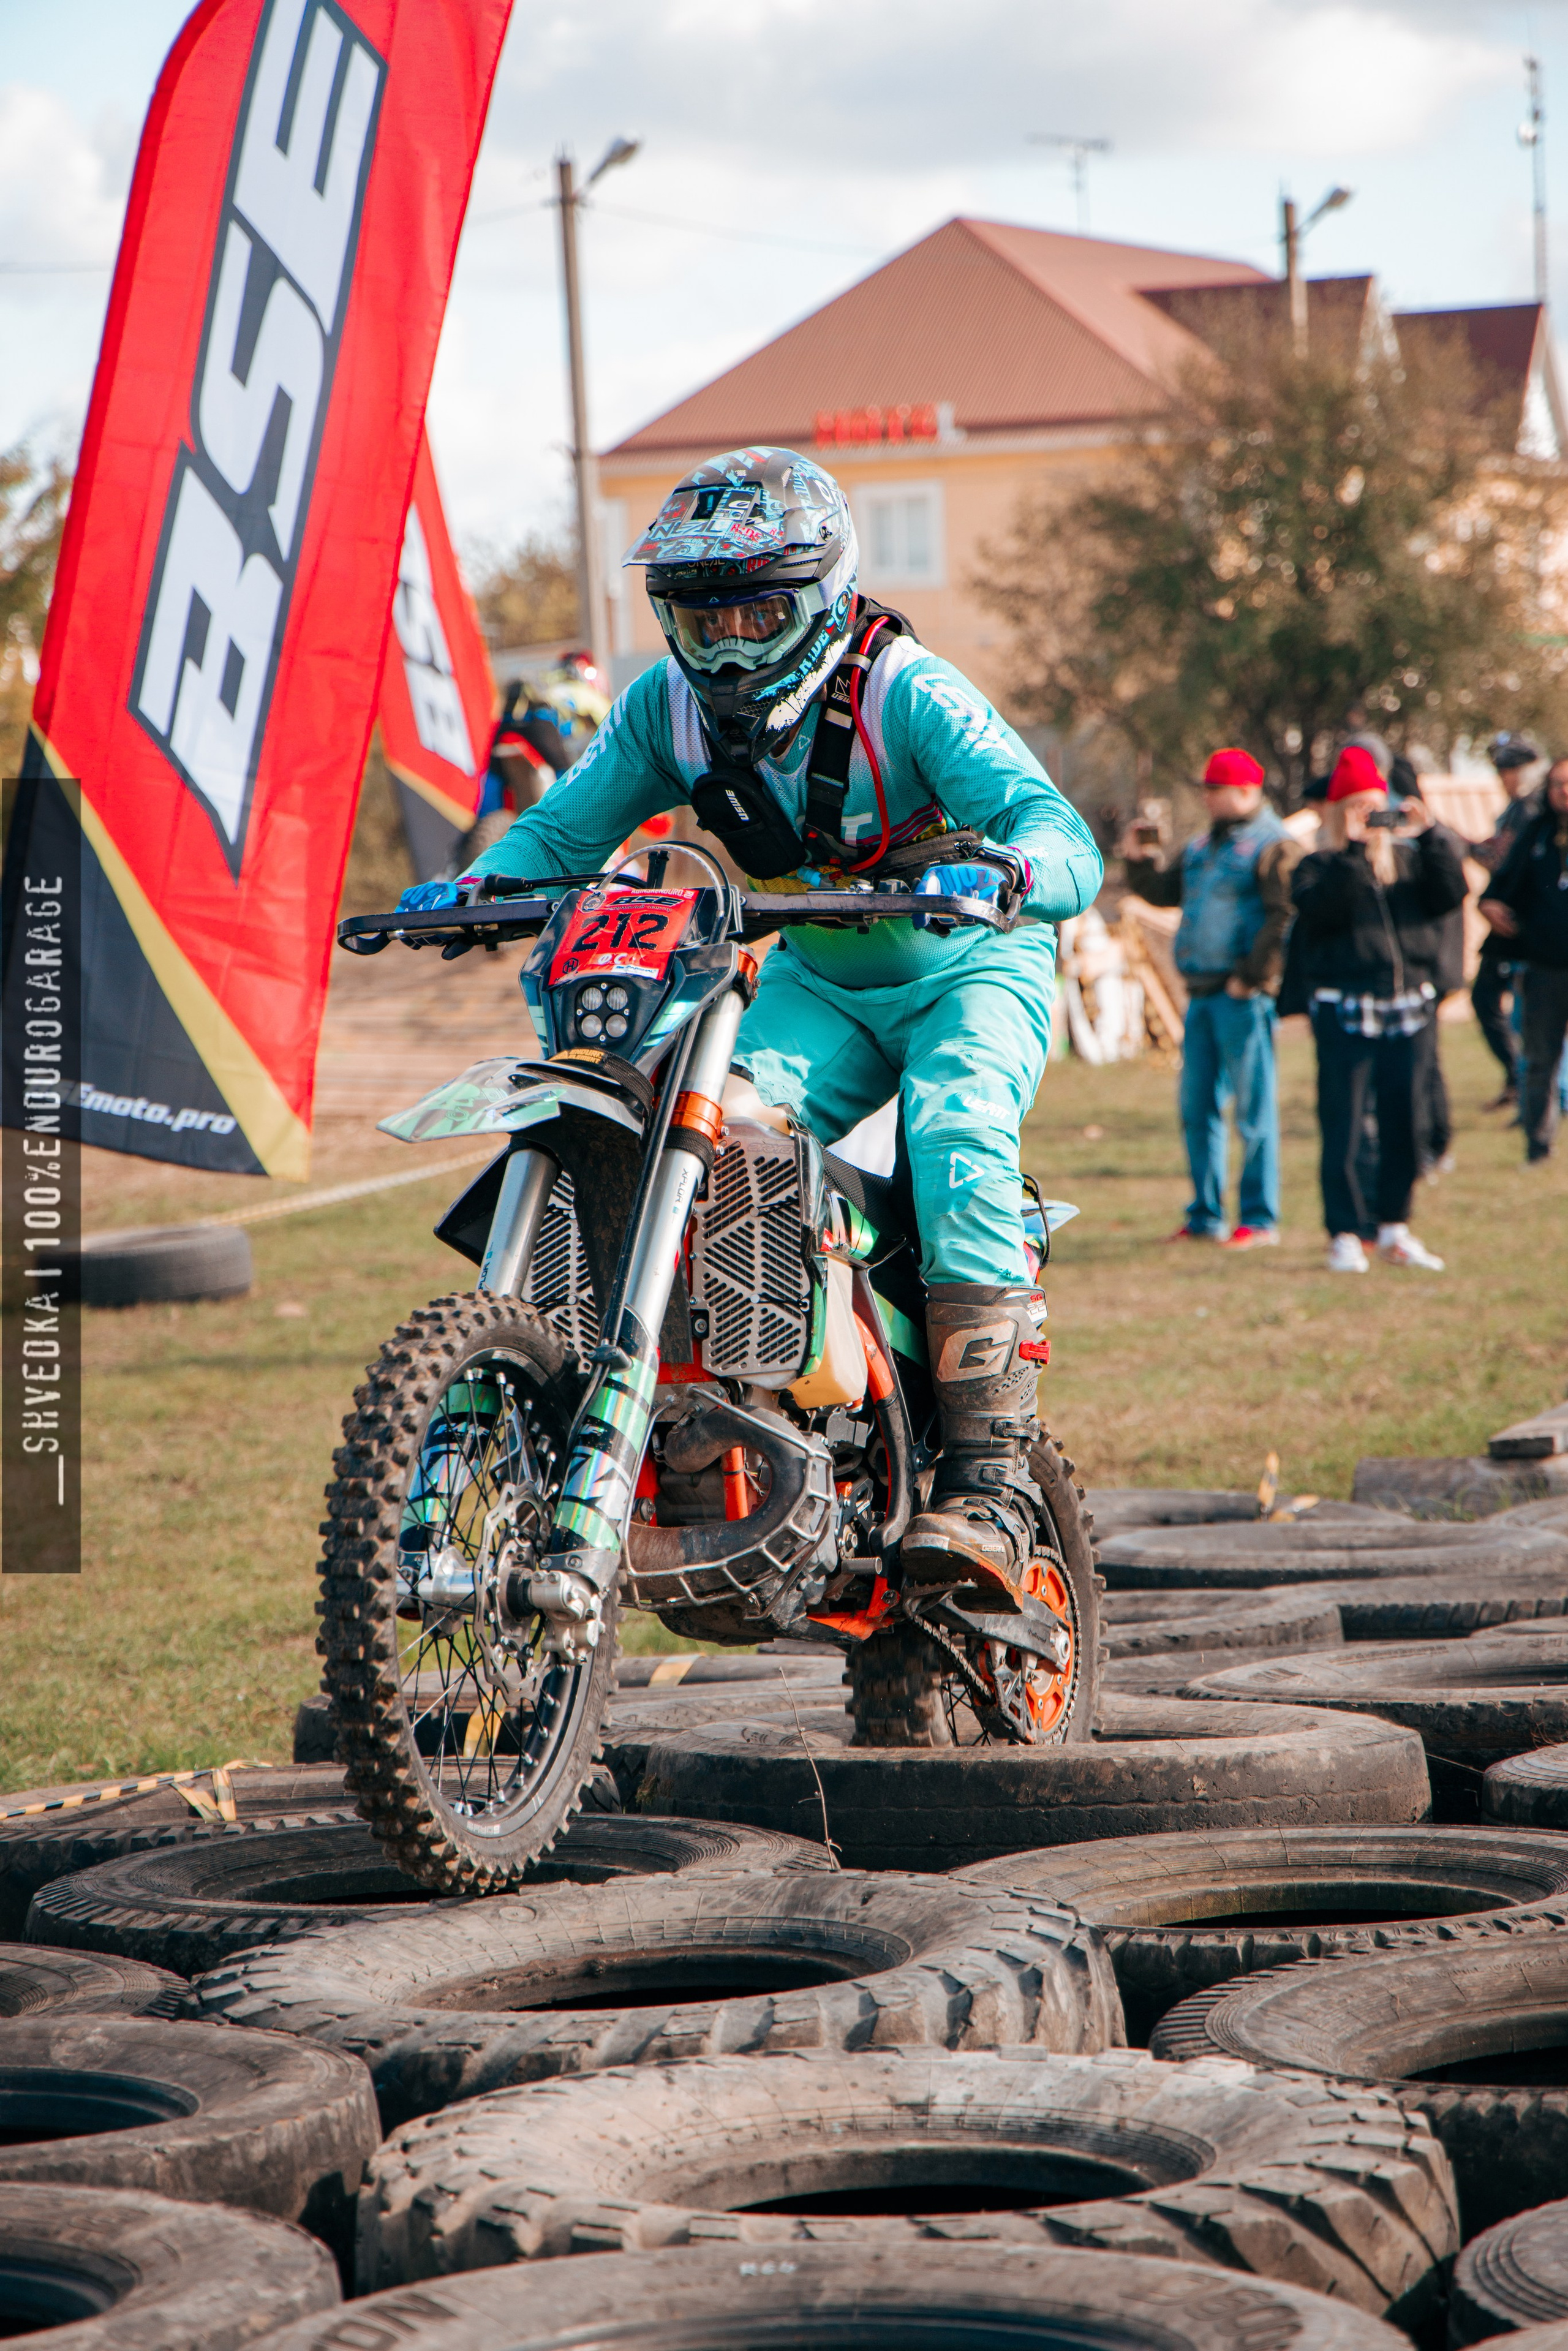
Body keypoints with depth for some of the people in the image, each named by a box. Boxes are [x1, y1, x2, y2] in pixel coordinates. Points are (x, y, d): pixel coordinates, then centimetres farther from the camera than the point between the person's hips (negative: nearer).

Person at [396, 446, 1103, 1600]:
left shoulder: (906, 693, -24)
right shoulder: (668, 705, -8)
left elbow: (1068, 841, -33)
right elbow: (561, 830, -3)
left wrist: (998, 872, -57)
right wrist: (472, 890, -25)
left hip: (971, 970, -5)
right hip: (818, 984, 5)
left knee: (956, 1140, -32)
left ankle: (987, 1486, -35)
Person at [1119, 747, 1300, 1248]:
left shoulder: (1272, 846, -9)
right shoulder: (1203, 846, 18)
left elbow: (1284, 919, -16)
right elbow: (1165, 891, 24)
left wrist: (1250, 976, -19)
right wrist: (1137, 861, 7)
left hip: (1244, 995, -9)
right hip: (1201, 993, 9)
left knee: (1253, 1108, -4)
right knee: (1197, 1107, 11)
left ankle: (1260, 1220, 0)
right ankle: (1206, 1216, 19)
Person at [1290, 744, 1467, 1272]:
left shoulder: (1410, 860, 13)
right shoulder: (1318, 868, 2)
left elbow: (1451, 893, -2)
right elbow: (1321, 907, -19)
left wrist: (1429, 835, -9)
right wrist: (1354, 850, -22)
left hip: (1406, 1008, 4)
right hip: (1346, 1010, -4)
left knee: (1403, 1124, 7)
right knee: (1342, 1126, -4)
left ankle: (1395, 1229, 18)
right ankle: (1344, 1235, 2)